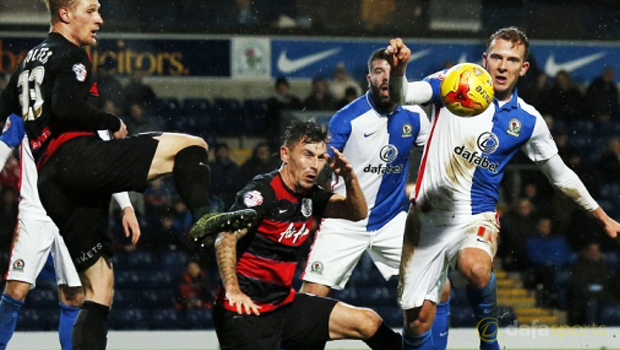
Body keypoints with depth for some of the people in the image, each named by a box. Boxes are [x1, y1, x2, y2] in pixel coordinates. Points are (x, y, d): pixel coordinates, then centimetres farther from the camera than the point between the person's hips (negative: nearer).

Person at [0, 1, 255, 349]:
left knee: (99, 283, 10)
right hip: (78, 156, -8)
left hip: (51, 186, 8)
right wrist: (114, 123, -3)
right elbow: (67, 107, -16)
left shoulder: (30, 61, 27)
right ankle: (204, 215, -32)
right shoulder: (71, 55, 1)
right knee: (191, 146, -9)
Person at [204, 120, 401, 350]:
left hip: (284, 304, 8)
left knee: (368, 323, 5)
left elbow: (358, 213, 9)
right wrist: (233, 290, -38)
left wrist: (349, 178, -11)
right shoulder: (263, 191, -15)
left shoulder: (311, 197, 9)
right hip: (247, 311, -8)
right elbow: (226, 239, -24)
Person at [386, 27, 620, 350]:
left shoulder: (528, 121, 4)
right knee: (418, 319, -5)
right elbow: (402, 96, -14)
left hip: (476, 217, 0)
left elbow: (560, 175, 16)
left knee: (475, 268, -35)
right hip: (428, 215, 0)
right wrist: (397, 70, -37)